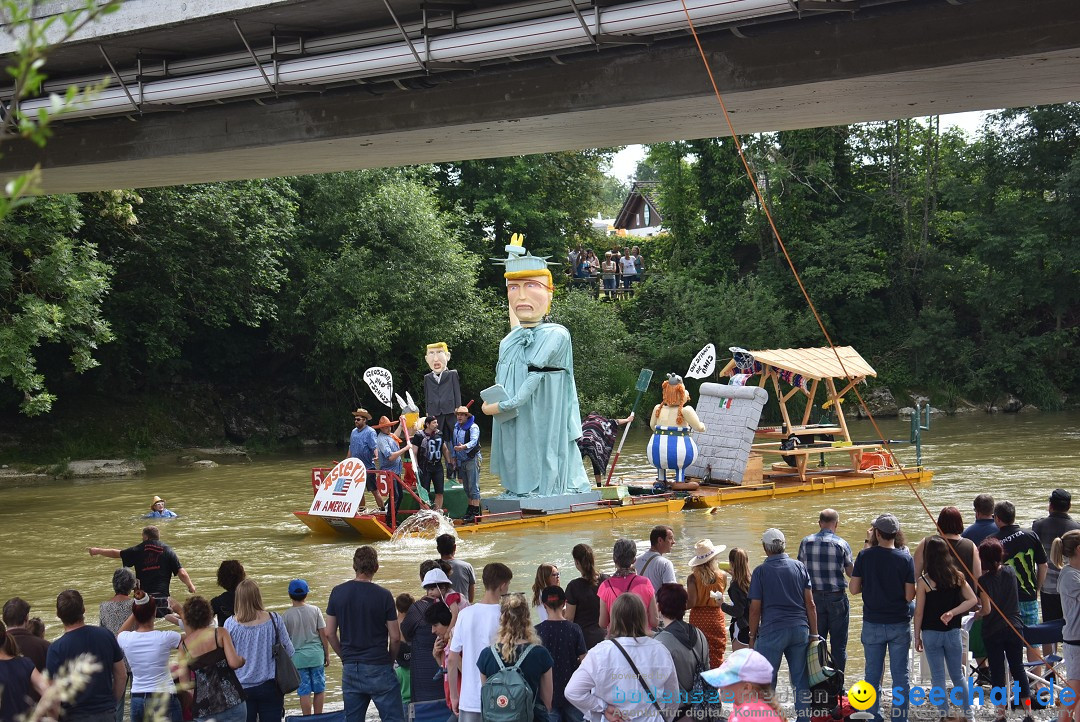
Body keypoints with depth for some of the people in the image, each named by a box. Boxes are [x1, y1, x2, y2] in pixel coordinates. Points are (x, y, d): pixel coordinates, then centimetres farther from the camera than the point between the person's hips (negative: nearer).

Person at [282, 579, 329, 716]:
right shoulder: (315, 610, -4)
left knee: (304, 692, 3)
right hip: (316, 654, 1)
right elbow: (323, 634, -2)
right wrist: (327, 655, 9)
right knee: (319, 689, 11)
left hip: (297, 657, -1)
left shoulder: (286, 616, -6)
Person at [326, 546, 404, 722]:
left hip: (350, 668, 4)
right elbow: (395, 637, -7)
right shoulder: (383, 595, -9)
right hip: (378, 668, -4)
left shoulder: (338, 593, 2)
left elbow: (330, 633, 6)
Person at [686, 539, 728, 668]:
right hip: (716, 618, 1)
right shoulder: (722, 576, -6)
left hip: (698, 620, -1)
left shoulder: (693, 578, -12)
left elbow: (691, 603, -16)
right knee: (716, 659, 7)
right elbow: (721, 598, 8)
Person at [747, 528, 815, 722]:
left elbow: (755, 609, -2)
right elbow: (810, 603, 5)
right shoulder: (799, 567, 6)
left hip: (772, 631, -3)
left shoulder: (760, 571, -2)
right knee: (801, 680, 8)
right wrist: (814, 633, 10)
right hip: (800, 630, 3)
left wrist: (752, 636, 8)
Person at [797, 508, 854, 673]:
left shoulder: (806, 542, 0)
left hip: (814, 598, 3)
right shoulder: (841, 544, -9)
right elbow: (851, 572, -2)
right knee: (839, 645, 5)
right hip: (837, 598, -3)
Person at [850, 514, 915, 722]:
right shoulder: (905, 558, -9)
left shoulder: (865, 556, -7)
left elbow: (854, 588, -5)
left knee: (872, 674, 11)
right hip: (899, 624, -1)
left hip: (872, 625, 1)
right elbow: (909, 595, -9)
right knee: (900, 675, 7)